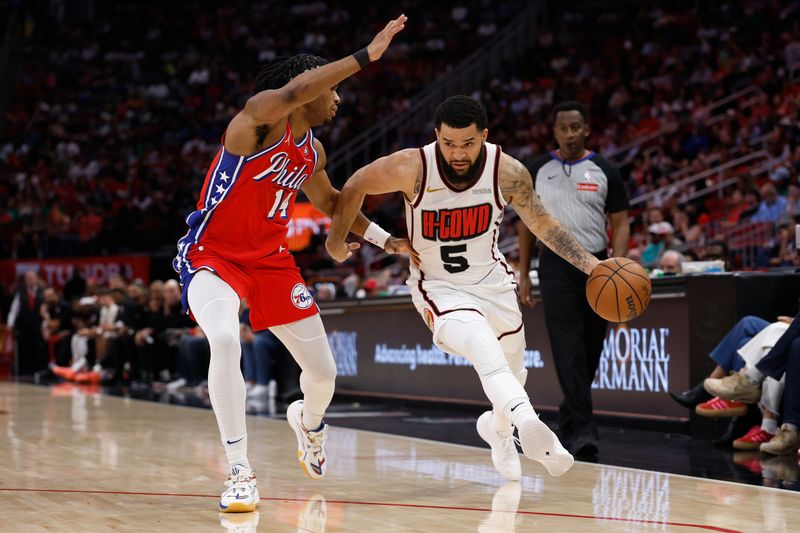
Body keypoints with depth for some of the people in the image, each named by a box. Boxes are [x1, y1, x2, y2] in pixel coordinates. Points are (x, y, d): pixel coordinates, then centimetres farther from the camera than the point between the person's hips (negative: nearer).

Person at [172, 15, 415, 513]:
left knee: (324, 372, 6)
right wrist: (366, 56, -41)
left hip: (271, 260, 7)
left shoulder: (313, 152, 6)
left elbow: (328, 200, 26)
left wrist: (382, 238, 18)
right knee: (226, 340, -36)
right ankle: (240, 473, -25)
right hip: (212, 255, -7)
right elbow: (288, 93, -41)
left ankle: (309, 421, 45)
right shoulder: (259, 117, -18)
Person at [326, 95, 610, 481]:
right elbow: (356, 186, -7)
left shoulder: (508, 172, -17)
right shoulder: (412, 168, -23)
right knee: (483, 346, -34)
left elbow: (542, 224, -3)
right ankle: (527, 422, -54)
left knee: (512, 373, 18)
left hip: (492, 281, 4)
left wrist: (590, 264, -11)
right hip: (439, 287, -4)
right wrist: (337, 241, 3)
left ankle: (497, 427, 50)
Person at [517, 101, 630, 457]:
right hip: (556, 265, -1)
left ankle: (568, 419, 27)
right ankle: (582, 428, -19)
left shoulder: (604, 172, 3)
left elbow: (620, 223, 2)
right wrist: (523, 274, 6)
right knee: (568, 347, -14)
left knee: (590, 349, 8)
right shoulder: (538, 171, 5)